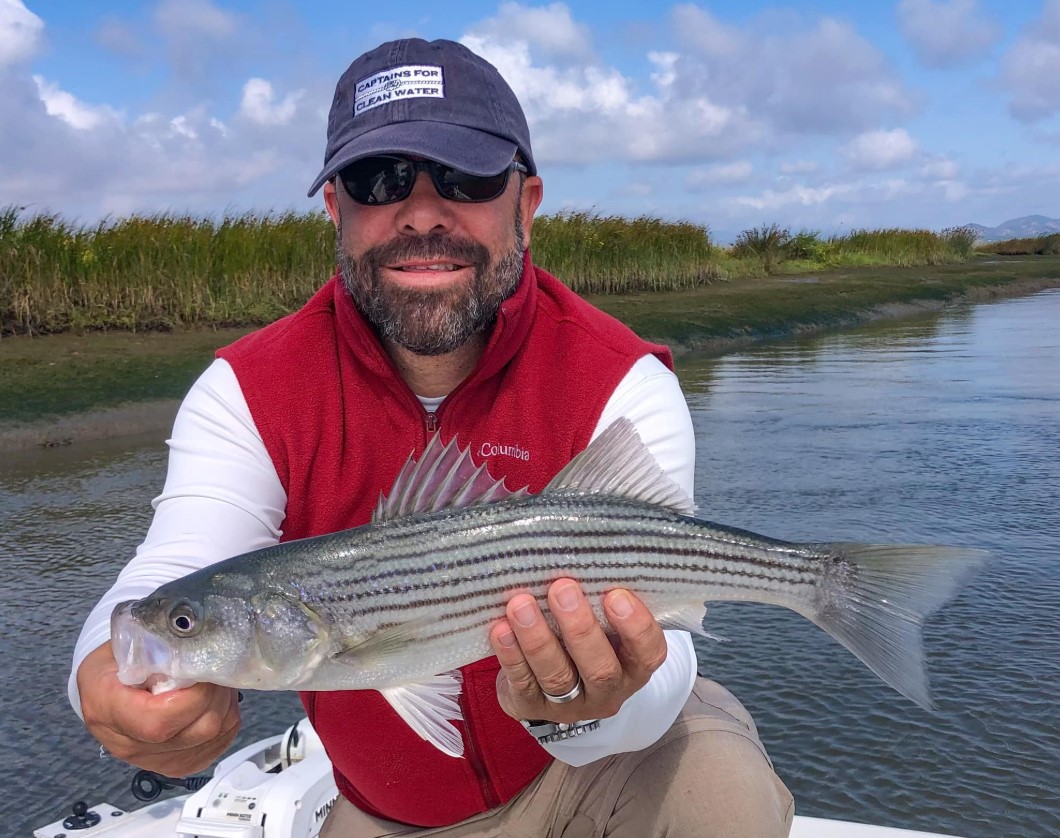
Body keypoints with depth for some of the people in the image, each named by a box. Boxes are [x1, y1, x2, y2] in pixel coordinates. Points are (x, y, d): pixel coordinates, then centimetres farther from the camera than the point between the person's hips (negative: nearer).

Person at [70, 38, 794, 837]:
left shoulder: (620, 384, -20)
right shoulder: (248, 393, -13)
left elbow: (650, 643, -28)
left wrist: (586, 703, -51)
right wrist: (126, 679, -49)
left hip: (604, 752, -2)